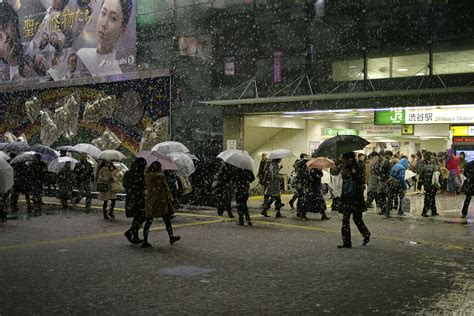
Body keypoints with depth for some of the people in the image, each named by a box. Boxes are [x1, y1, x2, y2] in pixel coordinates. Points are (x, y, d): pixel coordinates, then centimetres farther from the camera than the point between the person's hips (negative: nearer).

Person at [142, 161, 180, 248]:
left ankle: (145, 241, 1)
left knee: (149, 221, 5)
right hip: (160, 202, -4)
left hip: (150, 202, 5)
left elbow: (145, 187, 9)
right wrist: (170, 198, 9)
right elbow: (166, 188, -2)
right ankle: (171, 237, 20)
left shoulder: (146, 176, 4)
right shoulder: (160, 176, -9)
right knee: (167, 219, 9)